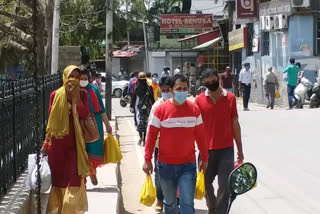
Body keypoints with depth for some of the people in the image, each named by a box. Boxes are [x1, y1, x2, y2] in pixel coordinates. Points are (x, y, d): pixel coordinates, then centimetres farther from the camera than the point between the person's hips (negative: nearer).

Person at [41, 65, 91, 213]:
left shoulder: (82, 94, 3)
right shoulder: (55, 95, 2)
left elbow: (84, 115, -11)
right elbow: (50, 120, 4)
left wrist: (76, 96, -14)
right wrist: (46, 143, 3)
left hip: (75, 142, 0)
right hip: (57, 142, 0)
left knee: (75, 177, -4)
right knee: (59, 177, 7)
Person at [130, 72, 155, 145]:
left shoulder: (149, 87, 0)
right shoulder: (136, 88, 1)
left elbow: (152, 98, 2)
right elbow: (133, 98, 7)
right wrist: (132, 106, 5)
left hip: (147, 108, 0)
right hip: (138, 108, 0)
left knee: (145, 123, 2)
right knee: (139, 122, -9)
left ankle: (144, 139, 10)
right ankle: (141, 137, 10)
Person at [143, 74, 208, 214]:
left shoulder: (194, 109, -2)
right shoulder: (161, 110, -8)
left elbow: (200, 136, 6)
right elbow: (151, 136, -4)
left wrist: (204, 159, 9)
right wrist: (147, 160, -5)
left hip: (188, 165, 0)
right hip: (166, 165, 0)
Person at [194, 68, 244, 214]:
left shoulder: (230, 98, 1)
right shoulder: (199, 100, -2)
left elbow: (235, 124, 5)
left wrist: (240, 149, 6)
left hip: (226, 150, 0)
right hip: (206, 150, 1)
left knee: (225, 187, -5)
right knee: (206, 183, 15)